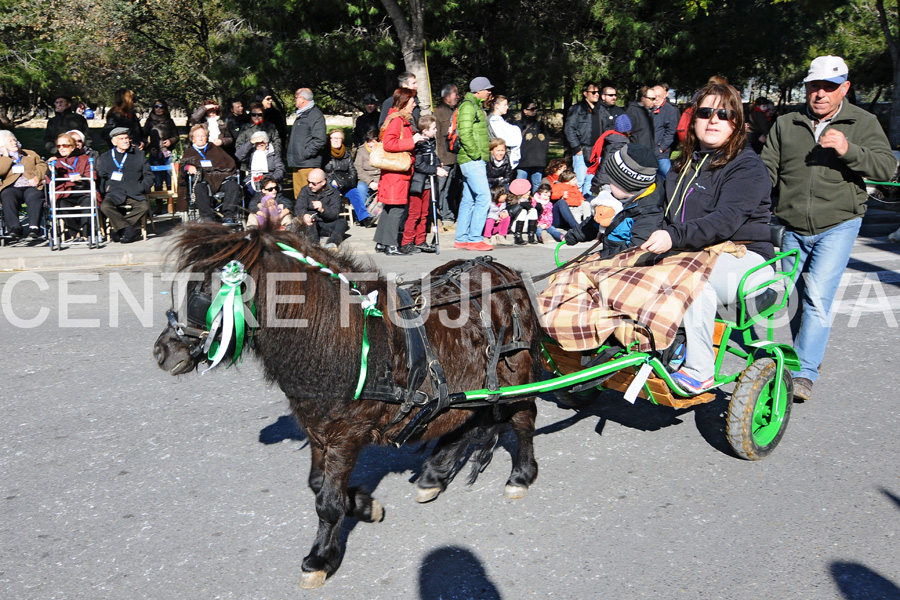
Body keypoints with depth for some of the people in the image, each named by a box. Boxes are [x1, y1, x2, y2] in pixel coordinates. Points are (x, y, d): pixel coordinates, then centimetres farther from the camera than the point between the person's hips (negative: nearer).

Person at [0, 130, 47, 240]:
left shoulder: (30, 154, 31)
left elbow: (42, 165, 16)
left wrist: (37, 177, -3)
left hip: (31, 187, 0)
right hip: (12, 188, 0)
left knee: (35, 196, -37)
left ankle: (34, 227, -49)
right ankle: (15, 228, -47)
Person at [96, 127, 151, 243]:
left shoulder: (139, 156, 20)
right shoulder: (105, 157, 21)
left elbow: (148, 176, 16)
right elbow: (100, 177, 15)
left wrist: (141, 188, -1)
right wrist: (104, 190, -5)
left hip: (135, 194, 0)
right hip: (114, 194, 0)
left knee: (144, 207, -33)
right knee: (104, 206, -33)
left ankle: (118, 227, -23)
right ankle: (130, 230, -28)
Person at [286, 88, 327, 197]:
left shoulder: (316, 115, -10)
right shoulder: (300, 115, 21)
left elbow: (320, 140, -19)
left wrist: (305, 153, -18)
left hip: (308, 164, -9)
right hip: (297, 163, 9)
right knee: (298, 195, 11)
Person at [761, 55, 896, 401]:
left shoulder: (862, 124, 2)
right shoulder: (785, 125, 9)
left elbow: (887, 167, -7)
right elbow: (767, 169, 8)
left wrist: (849, 150, -24)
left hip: (838, 225, -4)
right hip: (793, 229, 4)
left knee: (818, 295, -17)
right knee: (796, 297, 11)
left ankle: (805, 372, -14)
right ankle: (807, 353, 32)